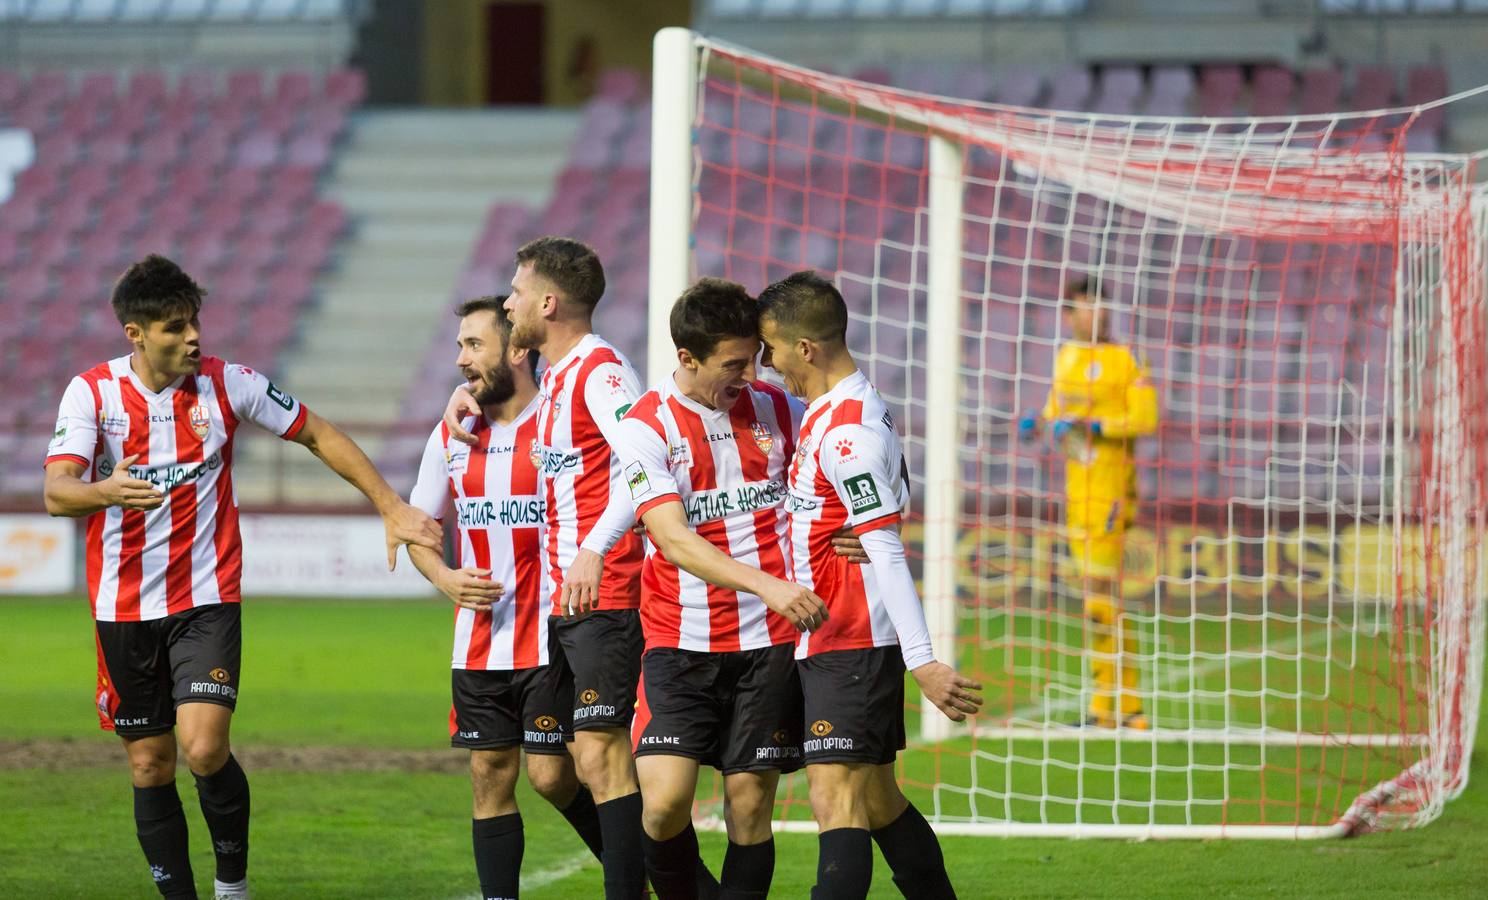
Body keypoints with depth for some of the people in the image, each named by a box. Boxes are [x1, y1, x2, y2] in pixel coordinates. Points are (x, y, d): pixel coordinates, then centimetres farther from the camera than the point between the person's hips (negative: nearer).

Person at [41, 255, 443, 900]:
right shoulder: (91, 392, -6)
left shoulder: (226, 384, -4)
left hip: (206, 599, -1)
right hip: (124, 610, 1)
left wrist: (392, 508, 5)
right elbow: (57, 492, -18)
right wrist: (105, 491, -41)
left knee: (205, 749, -18)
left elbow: (318, 436, 8)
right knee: (149, 767, 5)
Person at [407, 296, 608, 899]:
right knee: (490, 778, 4)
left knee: (551, 776, -7)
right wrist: (444, 578, -2)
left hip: (554, 640, -5)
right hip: (478, 644, 5)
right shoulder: (452, 436, 9)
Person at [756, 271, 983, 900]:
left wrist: (921, 661, -25)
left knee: (836, 799, -16)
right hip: (834, 644, 10)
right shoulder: (825, 414, 14)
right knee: (877, 801, 13)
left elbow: (884, 550, -22)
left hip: (849, 647, -10)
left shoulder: (847, 429, -17)